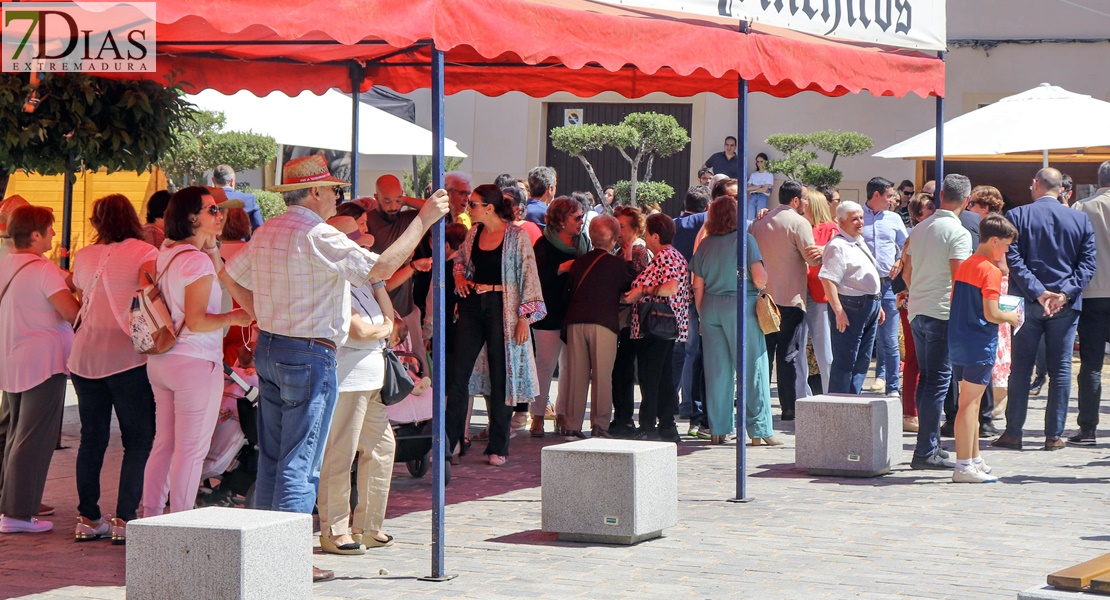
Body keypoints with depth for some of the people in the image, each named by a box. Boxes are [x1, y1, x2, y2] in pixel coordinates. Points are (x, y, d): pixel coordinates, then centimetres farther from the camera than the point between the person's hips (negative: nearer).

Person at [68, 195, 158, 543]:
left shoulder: (83, 257, 9)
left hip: (84, 356, 5)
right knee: (138, 440, 2)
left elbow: (80, 299, 17)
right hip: (128, 356, -5)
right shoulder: (144, 253, -4)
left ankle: (88, 518, 14)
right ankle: (125, 519, -4)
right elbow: (148, 285, -21)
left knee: (92, 438, 12)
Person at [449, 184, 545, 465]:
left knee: (500, 376, 2)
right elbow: (460, 258, 29)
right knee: (458, 373, 0)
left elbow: (528, 277, -8)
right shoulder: (474, 233, 9)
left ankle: (498, 448, 10)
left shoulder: (516, 236, -7)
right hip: (472, 306, 5)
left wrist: (524, 317, -13)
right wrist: (459, 276, 7)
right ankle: (447, 441, 5)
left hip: (502, 308, -5)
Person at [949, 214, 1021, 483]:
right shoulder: (990, 270, -15)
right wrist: (1011, 317, -1)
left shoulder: (964, 266, 11)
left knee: (971, 401, 16)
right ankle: (964, 466, -7)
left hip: (959, 341, 9)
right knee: (970, 403, -8)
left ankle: (974, 459, 25)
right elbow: (991, 314, -21)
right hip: (979, 345, -9)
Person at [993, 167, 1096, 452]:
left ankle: (1013, 433, 7)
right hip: (1067, 306, 1)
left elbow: (1013, 260, -10)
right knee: (1061, 369, 6)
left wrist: (1038, 293, -13)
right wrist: (1064, 294, -11)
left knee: (1020, 368, 6)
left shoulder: (1017, 216, -3)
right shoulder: (1081, 219, 2)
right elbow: (1088, 263, -3)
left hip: (1027, 302, -1)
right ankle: (1054, 435, 6)